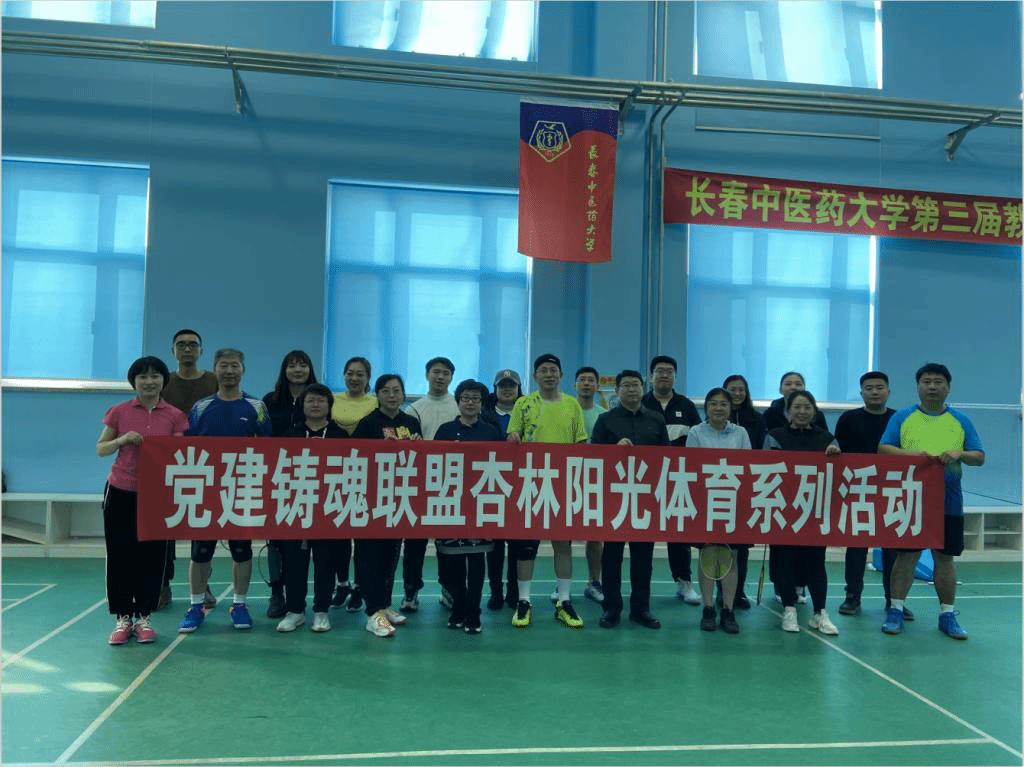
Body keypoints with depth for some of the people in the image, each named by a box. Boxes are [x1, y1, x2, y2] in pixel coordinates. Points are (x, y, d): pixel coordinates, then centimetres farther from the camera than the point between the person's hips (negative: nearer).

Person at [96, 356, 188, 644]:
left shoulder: (175, 416, 1)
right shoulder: (119, 412, 1)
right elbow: (100, 449, 6)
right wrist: (122, 439, -12)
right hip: (121, 492, 0)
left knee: (152, 555, 6)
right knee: (120, 553, 5)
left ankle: (143, 617, 20)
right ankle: (122, 618, 17)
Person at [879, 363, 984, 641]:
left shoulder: (961, 421, 9)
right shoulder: (903, 417, 4)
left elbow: (980, 457, 6)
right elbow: (883, 448, -3)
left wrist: (960, 454, -15)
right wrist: (911, 453, -21)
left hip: (949, 503, 2)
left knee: (945, 557, 8)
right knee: (907, 555, 2)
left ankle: (947, 614, 19)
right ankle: (895, 610, 11)